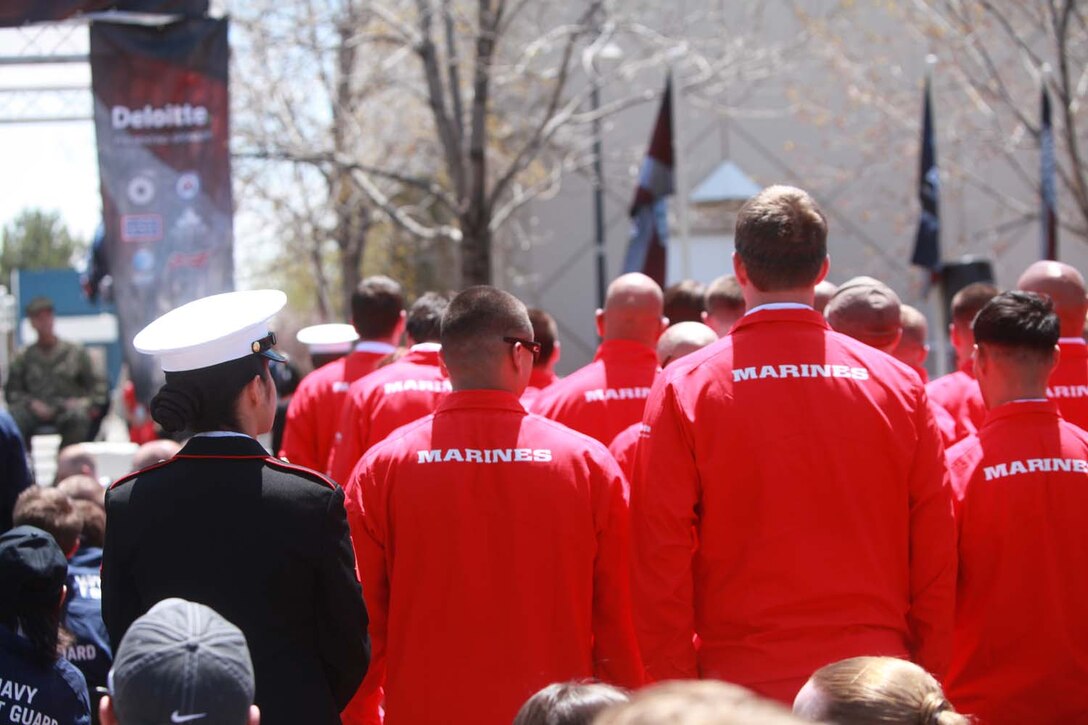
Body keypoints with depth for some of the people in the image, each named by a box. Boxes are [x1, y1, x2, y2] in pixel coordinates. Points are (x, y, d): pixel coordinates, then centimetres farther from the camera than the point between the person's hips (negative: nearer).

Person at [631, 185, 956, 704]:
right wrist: (928, 679, 7)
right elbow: (936, 549, 1)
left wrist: (674, 682, -1)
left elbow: (661, 553, -6)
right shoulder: (900, 385, 2)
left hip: (741, 680, -1)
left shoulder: (684, 389, -4)